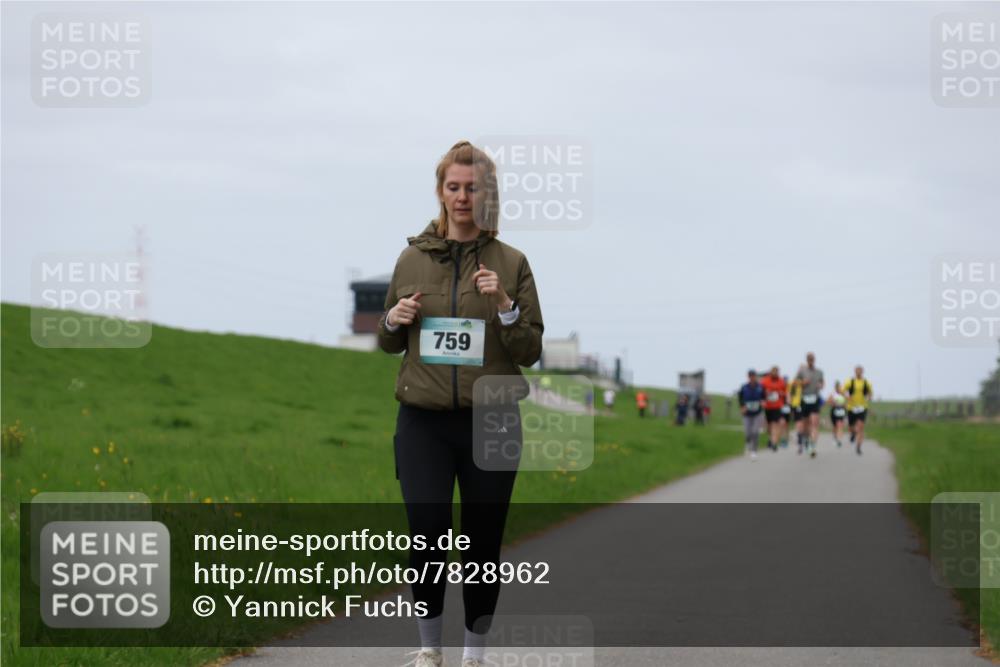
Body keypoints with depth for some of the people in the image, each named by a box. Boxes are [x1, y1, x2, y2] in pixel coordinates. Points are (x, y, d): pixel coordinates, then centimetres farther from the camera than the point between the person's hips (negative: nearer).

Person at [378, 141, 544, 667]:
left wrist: (504, 305, -17)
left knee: (483, 542, 4)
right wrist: (394, 320, -5)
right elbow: (388, 343, 17)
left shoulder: (511, 263, 1)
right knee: (427, 532, -10)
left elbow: (531, 350, -1)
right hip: (423, 421, 1)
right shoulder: (412, 258, 7)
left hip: (491, 421, -1)